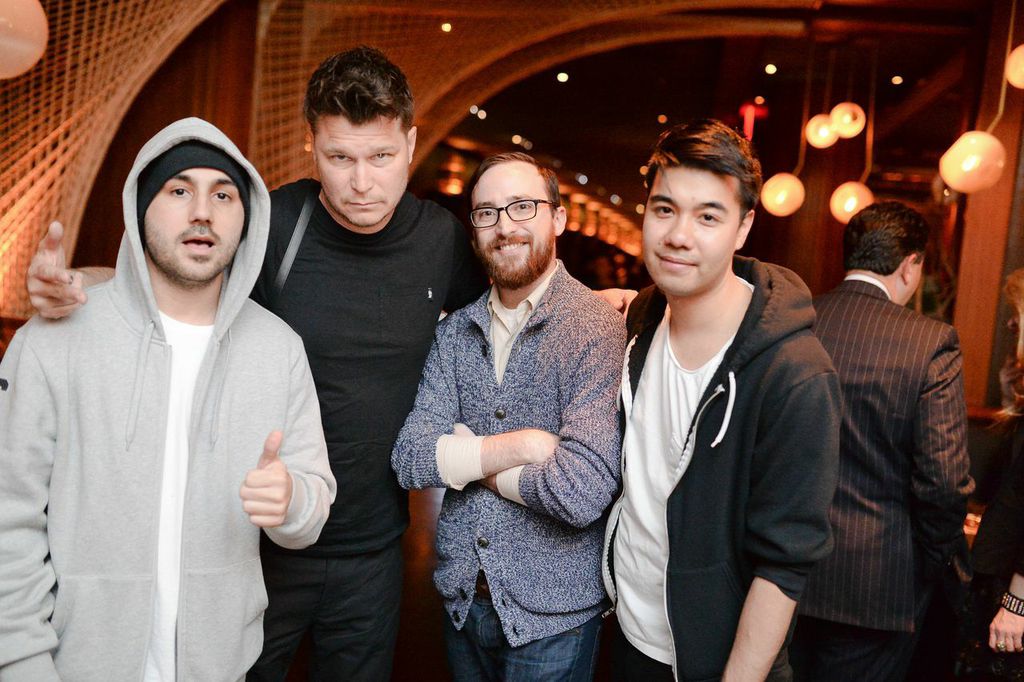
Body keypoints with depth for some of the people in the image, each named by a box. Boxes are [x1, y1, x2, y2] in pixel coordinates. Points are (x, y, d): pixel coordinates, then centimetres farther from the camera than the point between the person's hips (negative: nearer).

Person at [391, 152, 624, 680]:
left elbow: (582, 493, -27)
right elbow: (410, 459, -8)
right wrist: (520, 445, -21)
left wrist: (468, 459, -14)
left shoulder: (598, 329, -18)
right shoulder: (456, 330, 1)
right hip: (462, 598, 5)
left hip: (551, 615, -4)